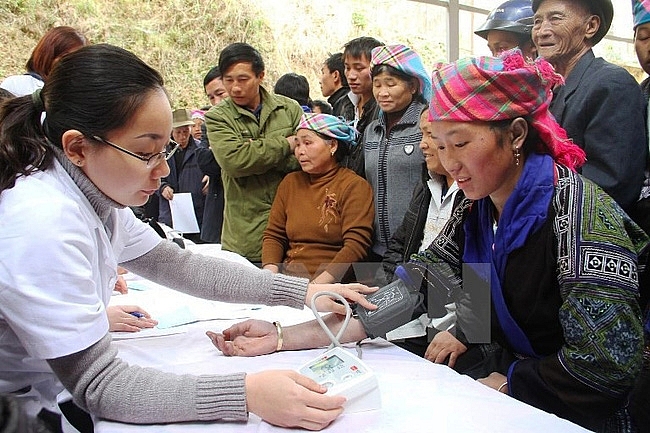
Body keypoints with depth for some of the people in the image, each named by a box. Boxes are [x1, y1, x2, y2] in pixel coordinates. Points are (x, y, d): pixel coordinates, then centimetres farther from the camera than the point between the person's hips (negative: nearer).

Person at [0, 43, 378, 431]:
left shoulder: (95, 195, -2)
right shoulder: (42, 222, -27)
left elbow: (181, 265, 4)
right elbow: (97, 384, -25)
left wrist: (303, 292, -2)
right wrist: (247, 395, -32)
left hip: (58, 395, 7)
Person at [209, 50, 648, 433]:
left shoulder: (577, 209, -21)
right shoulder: (475, 212, 0)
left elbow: (606, 364, -25)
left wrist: (504, 383, -13)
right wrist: (281, 336, -14)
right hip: (506, 380, 6)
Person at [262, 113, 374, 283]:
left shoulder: (354, 186, -2)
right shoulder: (290, 182, 15)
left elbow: (356, 245, -11)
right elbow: (273, 235, 13)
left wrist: (317, 284, -20)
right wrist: (270, 273, -5)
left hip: (332, 283, -5)